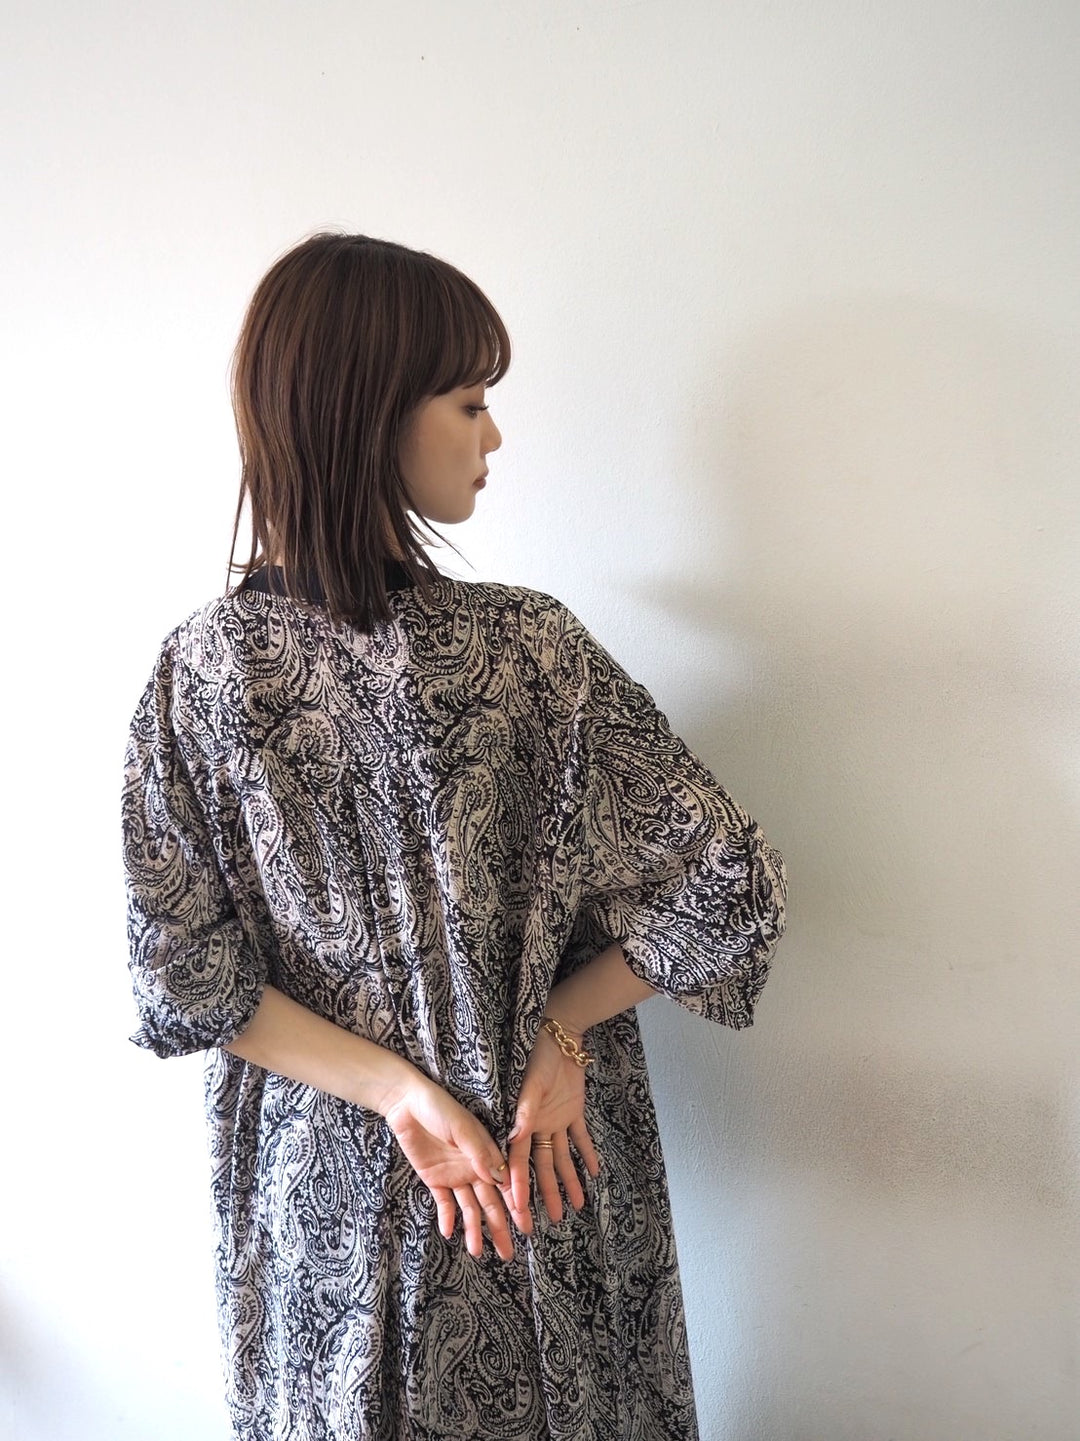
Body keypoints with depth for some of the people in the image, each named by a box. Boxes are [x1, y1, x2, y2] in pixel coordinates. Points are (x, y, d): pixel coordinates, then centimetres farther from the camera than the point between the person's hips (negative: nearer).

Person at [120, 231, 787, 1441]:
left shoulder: (197, 672, -15)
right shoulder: (527, 648, -23)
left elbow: (183, 979, -13)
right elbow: (727, 887, -19)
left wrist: (402, 1090, -11)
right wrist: (557, 1028, -11)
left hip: (318, 1183, 3)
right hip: (549, 1154, -2)